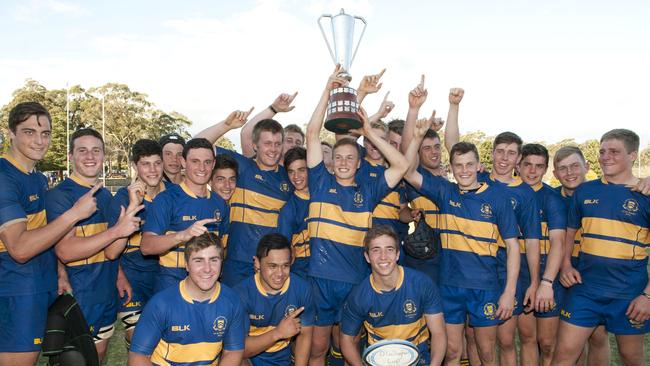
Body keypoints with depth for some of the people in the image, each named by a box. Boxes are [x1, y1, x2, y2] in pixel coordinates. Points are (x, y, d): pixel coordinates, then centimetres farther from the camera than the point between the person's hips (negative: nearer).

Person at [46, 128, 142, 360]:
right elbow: (65, 251, -24)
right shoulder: (60, 195, -13)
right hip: (77, 298, -7)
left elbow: (111, 252, -2)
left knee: (99, 356, 20)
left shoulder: (106, 195, 8)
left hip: (107, 295, 7)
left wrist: (128, 218, -18)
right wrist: (117, 230, -27)